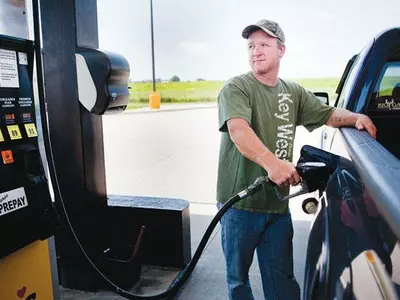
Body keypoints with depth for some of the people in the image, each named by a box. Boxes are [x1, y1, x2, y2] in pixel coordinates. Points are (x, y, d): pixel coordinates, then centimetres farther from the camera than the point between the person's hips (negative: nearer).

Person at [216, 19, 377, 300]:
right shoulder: (235, 88, -10)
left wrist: (357, 117, -5)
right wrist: (271, 162, -45)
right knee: (238, 277, 16)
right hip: (240, 203, -4)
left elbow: (329, 114, 17)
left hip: (278, 204, 5)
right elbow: (238, 130, -28)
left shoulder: (294, 92, 11)